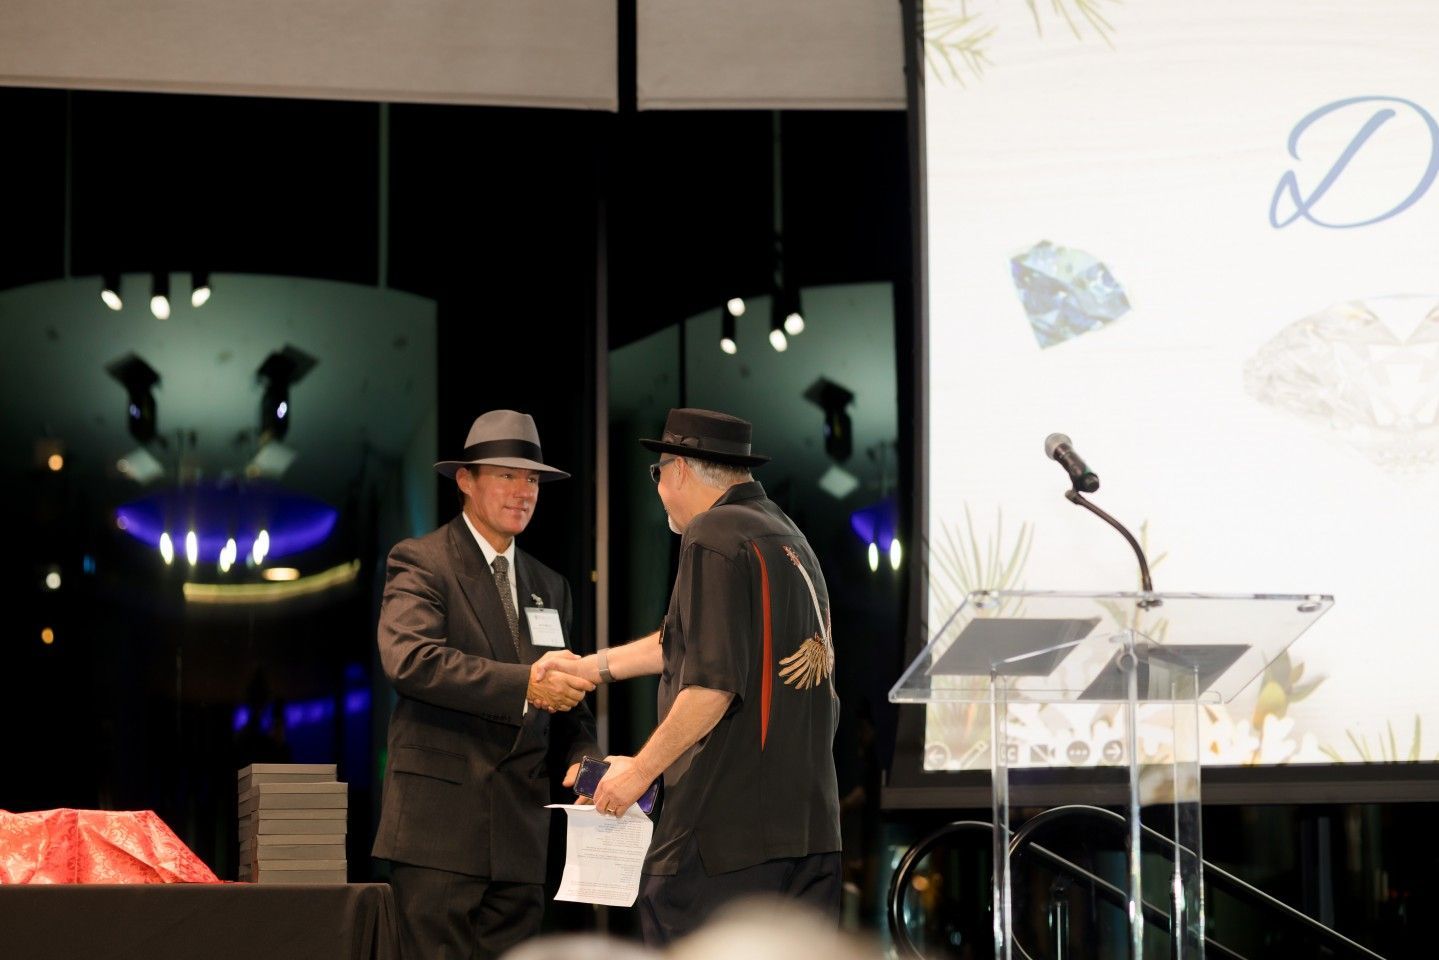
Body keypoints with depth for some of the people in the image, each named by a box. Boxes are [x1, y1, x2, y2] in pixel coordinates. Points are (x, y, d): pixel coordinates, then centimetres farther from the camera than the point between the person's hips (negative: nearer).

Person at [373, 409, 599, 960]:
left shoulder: (549, 587, 20)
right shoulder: (420, 563, -2)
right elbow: (409, 659, -19)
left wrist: (582, 756, -2)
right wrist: (524, 685, -27)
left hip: (520, 833, 6)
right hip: (439, 827, -6)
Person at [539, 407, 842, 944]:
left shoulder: (713, 536, -10)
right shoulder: (788, 536, 19)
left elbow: (713, 681, -19)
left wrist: (641, 769, -12)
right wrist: (593, 668, 35)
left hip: (722, 818, -9)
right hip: (808, 817, 9)